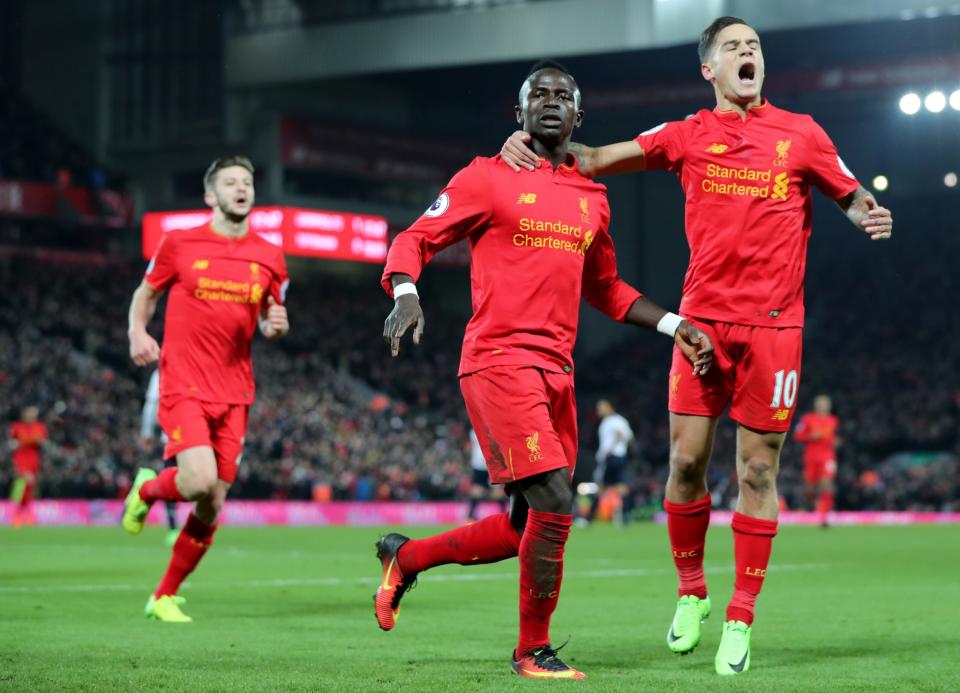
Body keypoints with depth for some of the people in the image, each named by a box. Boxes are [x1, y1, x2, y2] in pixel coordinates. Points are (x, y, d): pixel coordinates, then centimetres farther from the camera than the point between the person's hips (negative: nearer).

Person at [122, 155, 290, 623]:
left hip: (234, 392, 4)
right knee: (199, 480, -24)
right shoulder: (179, 244, -1)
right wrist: (138, 333, -7)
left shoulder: (270, 257, 7)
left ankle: (165, 596, 20)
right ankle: (147, 489, 12)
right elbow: (145, 293, 12)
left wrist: (275, 325, -6)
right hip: (183, 385, -4)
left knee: (211, 509, 3)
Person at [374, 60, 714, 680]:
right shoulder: (489, 179, 0)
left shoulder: (592, 198, 17)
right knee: (554, 504, -16)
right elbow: (415, 240, -1)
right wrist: (405, 294, -21)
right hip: (500, 362, -7)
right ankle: (533, 649, 1)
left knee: (528, 528, 7)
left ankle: (405, 557, 29)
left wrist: (674, 325, 17)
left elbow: (604, 288, 28)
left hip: (558, 371, 7)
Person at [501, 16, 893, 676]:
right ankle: (691, 591, 21)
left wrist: (869, 213, -8)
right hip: (703, 317, 1)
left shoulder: (800, 133, 7)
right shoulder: (689, 135, 7)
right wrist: (533, 146, -12)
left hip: (774, 324, -1)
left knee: (757, 472, 0)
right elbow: (599, 159, 4)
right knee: (687, 461, -2)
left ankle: (740, 621, 9)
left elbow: (851, 194, 15)